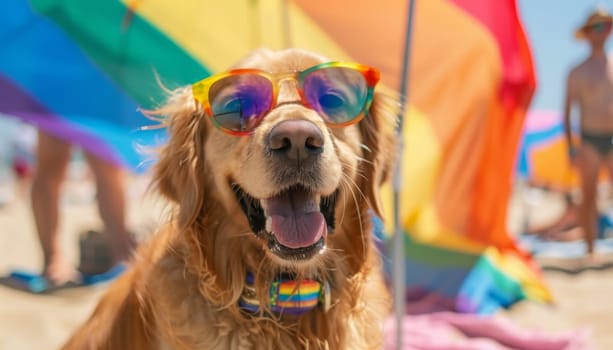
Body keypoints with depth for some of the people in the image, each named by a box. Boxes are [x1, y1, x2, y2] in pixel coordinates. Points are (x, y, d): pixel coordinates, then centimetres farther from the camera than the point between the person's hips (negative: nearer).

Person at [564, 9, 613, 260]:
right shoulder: (577, 72, 1)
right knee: (589, 197, -1)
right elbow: (567, 111, 1)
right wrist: (570, 147, -8)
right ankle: (590, 251, 5)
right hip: (590, 141, -2)